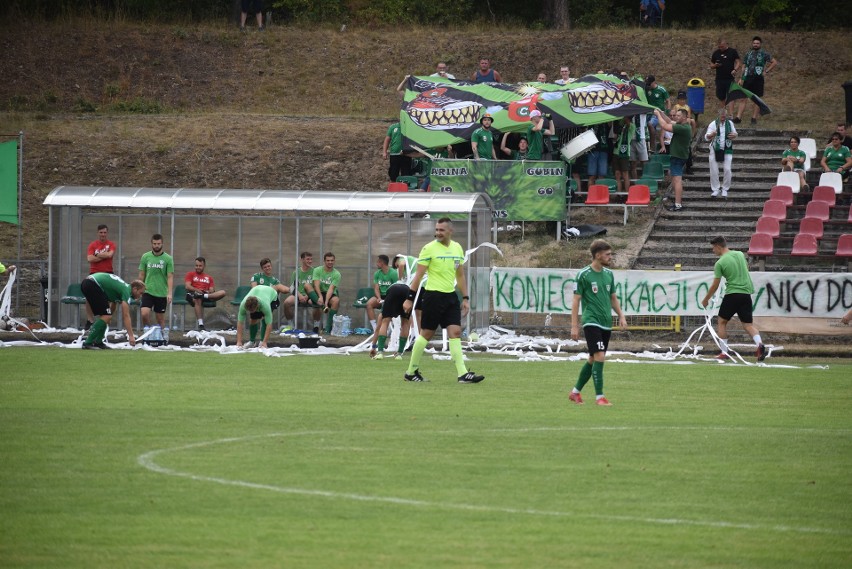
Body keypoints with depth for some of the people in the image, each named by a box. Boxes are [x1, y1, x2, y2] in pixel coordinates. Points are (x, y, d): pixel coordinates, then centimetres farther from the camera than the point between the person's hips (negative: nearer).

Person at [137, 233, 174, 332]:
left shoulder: (168, 259, -3)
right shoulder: (145, 257, 3)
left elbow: (170, 277, -5)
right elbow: (141, 275, 10)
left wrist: (169, 293, -15)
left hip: (162, 293, -1)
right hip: (148, 291, 1)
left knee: (161, 318, 5)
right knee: (144, 313, -16)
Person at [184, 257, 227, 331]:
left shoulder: (208, 277, 26)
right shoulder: (190, 274, 18)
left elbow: (212, 290, 14)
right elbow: (187, 286, 2)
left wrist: (209, 292, -11)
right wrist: (197, 290, -15)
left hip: (206, 293, 3)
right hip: (193, 294, -3)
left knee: (223, 293, -21)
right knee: (198, 300, -43)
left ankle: (204, 296, -40)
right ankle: (200, 324, -50)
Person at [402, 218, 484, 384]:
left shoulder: (457, 248, 9)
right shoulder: (429, 248, -8)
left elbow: (460, 276, 17)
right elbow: (418, 275, -7)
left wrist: (465, 298, 13)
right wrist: (409, 298, -10)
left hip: (451, 296, 5)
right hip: (433, 295, -5)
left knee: (455, 332, -4)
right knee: (426, 334, 0)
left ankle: (463, 374, -8)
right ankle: (411, 372, 12)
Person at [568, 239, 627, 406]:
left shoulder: (609, 274, 11)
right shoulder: (583, 275, -8)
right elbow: (576, 300, -6)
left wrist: (621, 316, 8)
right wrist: (574, 326, -10)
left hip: (606, 324, 7)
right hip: (591, 322, -7)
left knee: (593, 360, 11)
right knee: (599, 357, -16)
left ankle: (576, 392, 24)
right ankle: (599, 397, -12)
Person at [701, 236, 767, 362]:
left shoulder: (720, 263, -8)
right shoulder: (740, 254, 7)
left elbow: (715, 286, -4)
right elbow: (747, 268, 26)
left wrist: (706, 300, 8)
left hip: (732, 294, -5)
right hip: (746, 293, 5)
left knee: (722, 322, 14)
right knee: (748, 324, 5)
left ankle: (724, 352, 11)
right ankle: (759, 344, -23)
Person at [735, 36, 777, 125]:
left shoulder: (763, 54, 2)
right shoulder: (748, 54, 13)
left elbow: (774, 62, 2)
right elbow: (744, 67, 16)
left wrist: (766, 71, -4)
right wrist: (741, 78, 7)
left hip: (758, 78, -4)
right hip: (748, 78, 4)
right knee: (742, 98, -2)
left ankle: (754, 118, 9)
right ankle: (738, 117, -2)